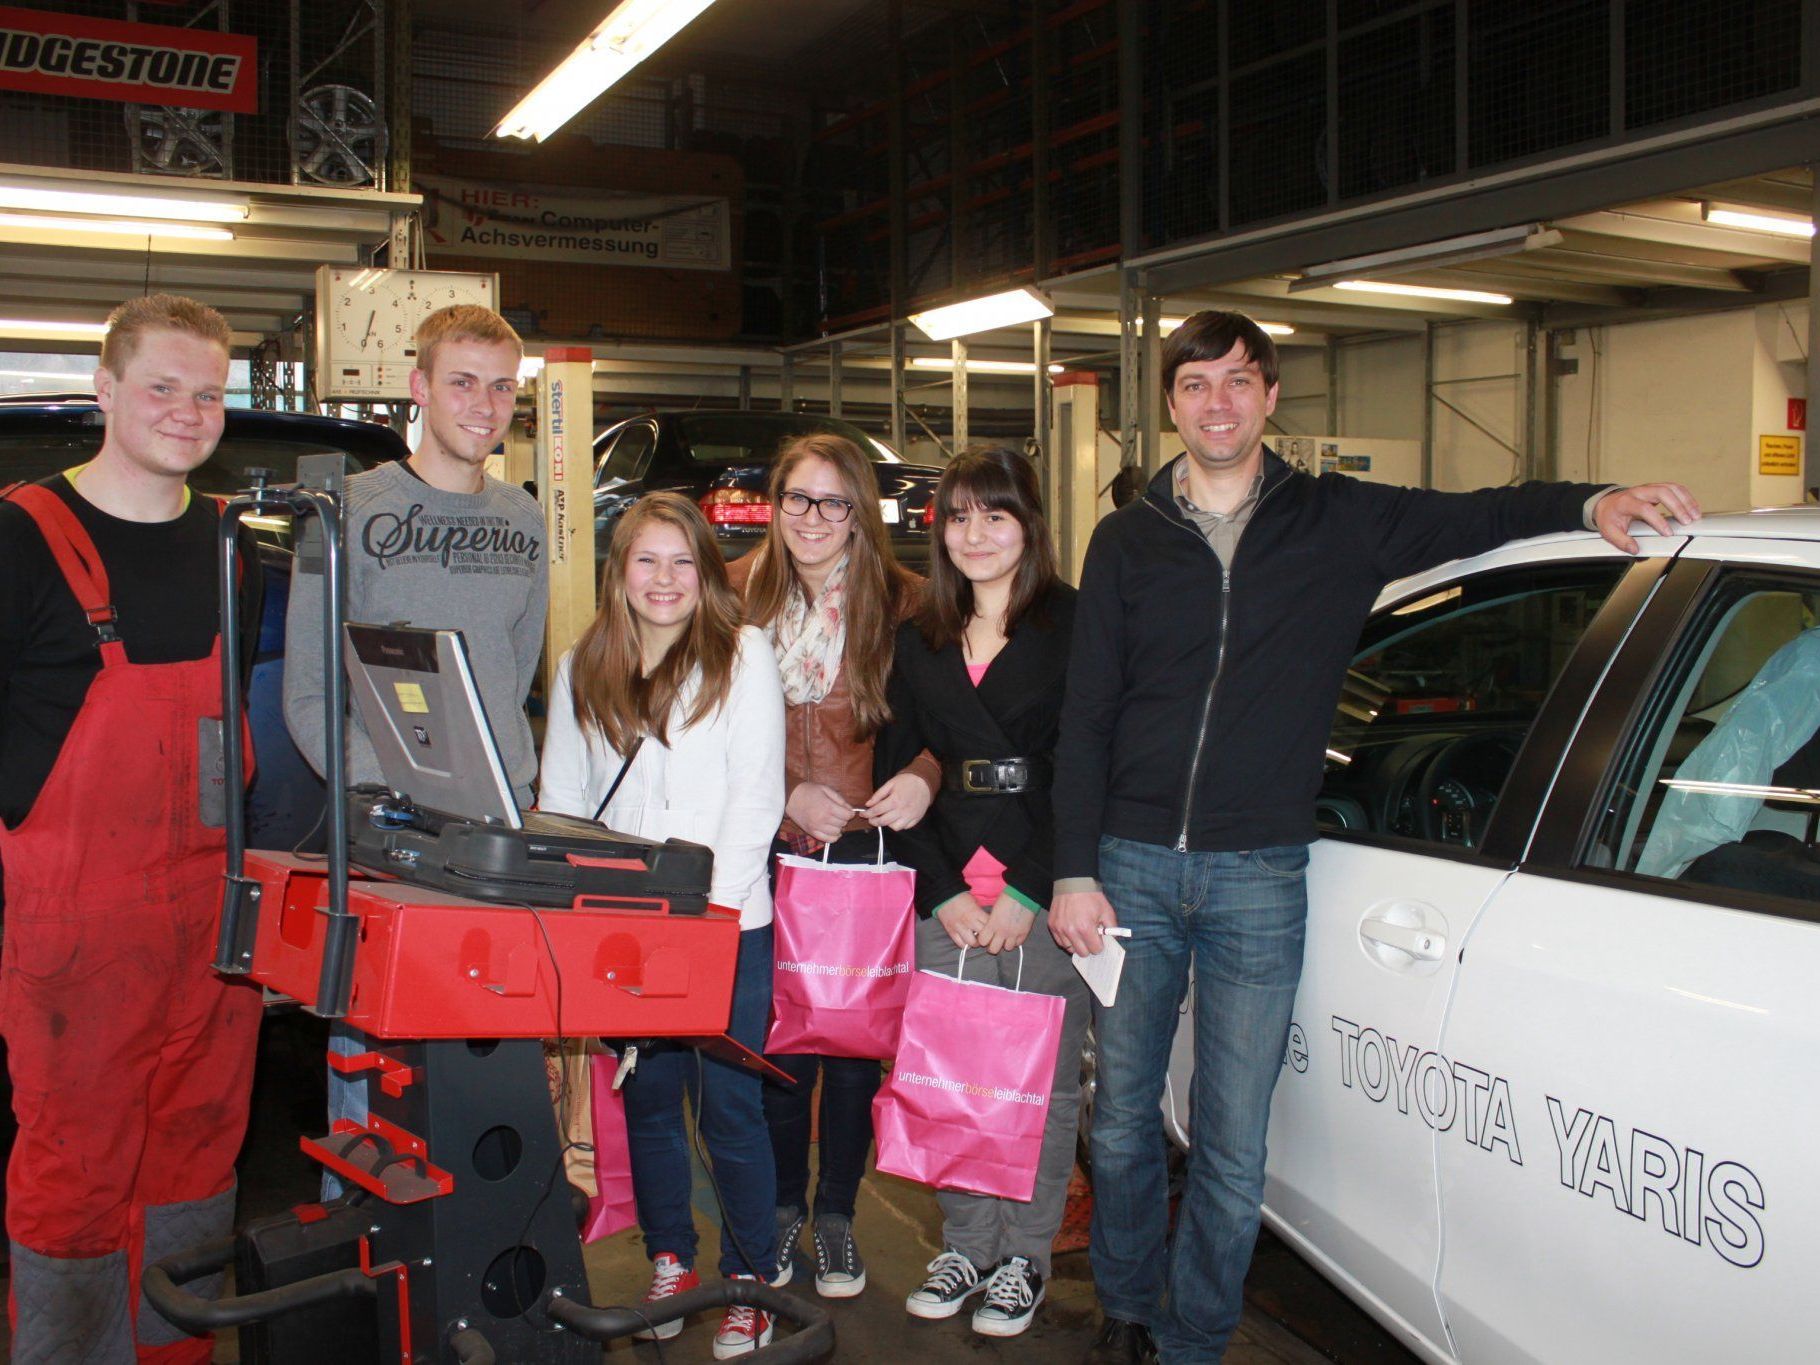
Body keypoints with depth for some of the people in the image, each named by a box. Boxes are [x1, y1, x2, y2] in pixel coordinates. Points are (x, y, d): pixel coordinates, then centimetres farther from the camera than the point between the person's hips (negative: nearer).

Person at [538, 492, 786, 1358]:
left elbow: (756, 796, -5)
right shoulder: (583, 669, 10)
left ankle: (750, 1281, 16)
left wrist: (712, 905, -13)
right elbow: (561, 799, 11)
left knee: (729, 1104, 2)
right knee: (647, 1098, 12)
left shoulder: (742, 655, -1)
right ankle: (668, 1263, 28)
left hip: (727, 922, -3)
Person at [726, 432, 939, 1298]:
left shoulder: (901, 600, -2)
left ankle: (836, 1214, 26)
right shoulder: (738, 595, 4)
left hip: (867, 847, -1)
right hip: (766, 852, 1)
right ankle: (780, 1205, 28)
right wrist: (789, 794, -7)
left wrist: (922, 778, -20)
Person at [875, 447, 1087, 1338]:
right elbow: (898, 772, 10)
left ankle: (1024, 1258, 19)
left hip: (1044, 895, -4)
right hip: (946, 897, 4)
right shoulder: (919, 639, 13)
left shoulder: (1074, 626, -2)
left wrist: (1028, 892, -10)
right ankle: (965, 1244, 23)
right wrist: (942, 890, 0)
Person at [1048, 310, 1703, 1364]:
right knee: (1123, 1116, 11)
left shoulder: (1340, 524, 5)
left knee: (1233, 1141, 2)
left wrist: (1592, 503, -12)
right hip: (1133, 865, 1)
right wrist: (1075, 871, -1)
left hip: (1259, 878, -1)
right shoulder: (1129, 542, 7)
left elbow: (1479, 517, 10)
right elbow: (1086, 721, 5)